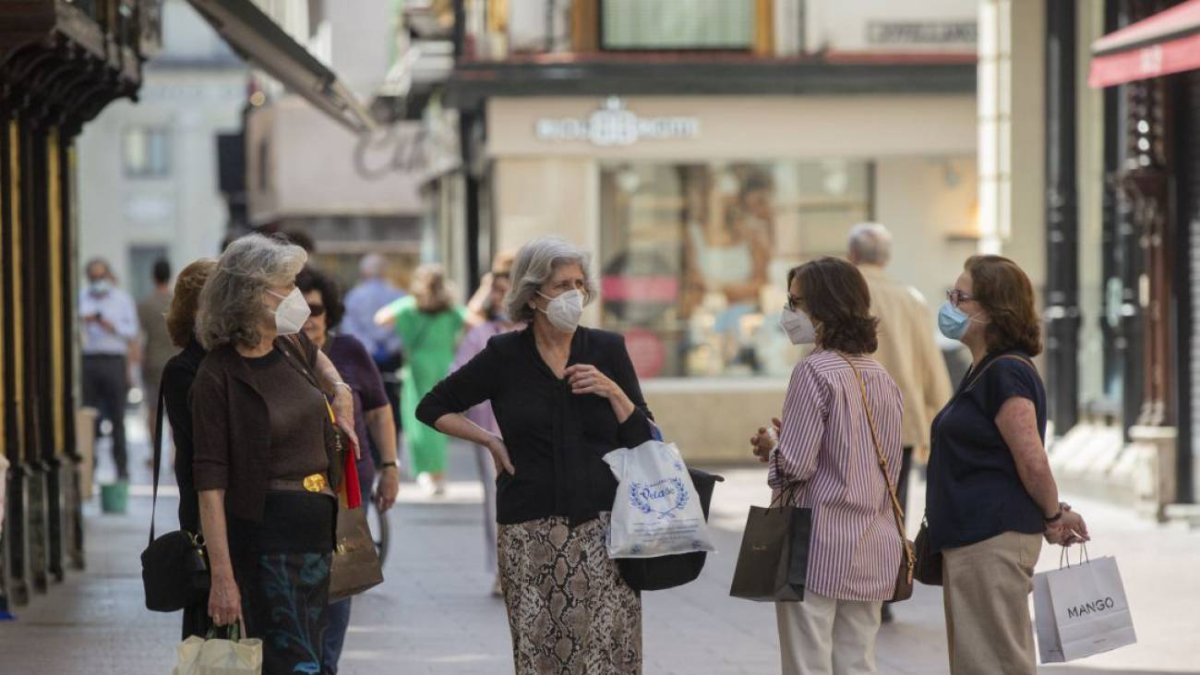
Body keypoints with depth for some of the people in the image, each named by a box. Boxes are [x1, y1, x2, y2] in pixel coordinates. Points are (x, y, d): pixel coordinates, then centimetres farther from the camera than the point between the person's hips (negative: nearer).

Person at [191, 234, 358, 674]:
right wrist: (222, 577, -20)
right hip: (266, 538, -8)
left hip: (318, 529, 8)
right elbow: (210, 484, -16)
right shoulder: (217, 377, -14)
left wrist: (340, 391, 16)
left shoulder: (290, 347, 7)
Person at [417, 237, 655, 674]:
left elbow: (644, 439, 7)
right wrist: (491, 442, 3)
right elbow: (432, 409, 12)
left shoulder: (608, 350, 7)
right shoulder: (505, 356, 3)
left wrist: (611, 391, -8)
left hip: (602, 525, 1)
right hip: (532, 534, 0)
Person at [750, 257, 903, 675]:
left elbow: (795, 465, -17)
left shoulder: (815, 372, -12)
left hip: (819, 545, -7)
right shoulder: (880, 378, 10)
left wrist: (770, 450, 5)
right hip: (871, 547, 7)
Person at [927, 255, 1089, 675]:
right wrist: (1052, 515, 13)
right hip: (974, 539, 11)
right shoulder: (984, 371, 16)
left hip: (993, 540, -11)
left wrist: (1052, 517, -5)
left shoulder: (1005, 373, -16)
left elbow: (1032, 462, -19)